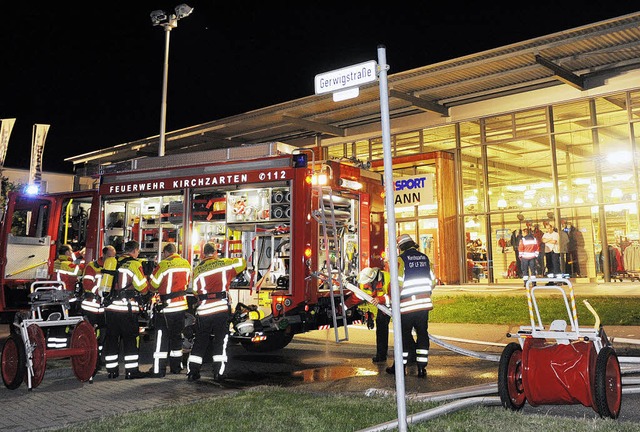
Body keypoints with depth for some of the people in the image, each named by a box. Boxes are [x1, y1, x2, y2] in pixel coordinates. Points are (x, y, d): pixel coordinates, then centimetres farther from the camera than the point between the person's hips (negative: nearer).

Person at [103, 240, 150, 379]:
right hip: (127, 309, -5)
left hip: (110, 307, 5)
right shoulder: (135, 264, -7)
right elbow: (144, 288, -5)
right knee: (130, 339, 4)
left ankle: (111, 370, 18)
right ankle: (131, 370, 6)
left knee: (111, 338, 12)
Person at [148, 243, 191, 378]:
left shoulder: (163, 265, -13)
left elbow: (152, 286, -7)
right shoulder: (186, 264, 4)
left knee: (162, 337, 0)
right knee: (176, 336, 16)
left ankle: (158, 370, 1)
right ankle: (176, 367, 24)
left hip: (167, 307, -6)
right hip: (182, 306, 6)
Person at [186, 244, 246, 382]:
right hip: (222, 309, -2)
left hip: (203, 310, 2)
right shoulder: (223, 263, 0)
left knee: (200, 341, 13)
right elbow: (242, 263, 11)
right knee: (220, 341, 6)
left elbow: (195, 291, 11)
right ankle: (218, 373, 4)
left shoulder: (197, 269, 6)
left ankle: (192, 371, 14)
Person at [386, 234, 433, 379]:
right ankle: (422, 368, 8)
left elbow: (398, 282, -12)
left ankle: (400, 367, 15)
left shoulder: (401, 259, -6)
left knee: (404, 334, 6)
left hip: (407, 304, -4)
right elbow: (432, 280, 15)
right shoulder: (425, 258, 11)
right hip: (424, 303, 4)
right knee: (422, 333, 8)